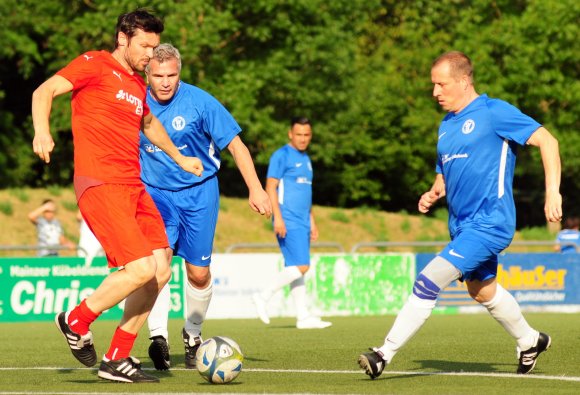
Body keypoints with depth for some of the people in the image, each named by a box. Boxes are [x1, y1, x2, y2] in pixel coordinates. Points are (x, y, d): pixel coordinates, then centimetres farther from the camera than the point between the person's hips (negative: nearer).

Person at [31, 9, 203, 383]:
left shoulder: (138, 84, 20)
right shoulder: (94, 65, -2)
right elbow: (45, 91, -12)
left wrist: (179, 157, 49)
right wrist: (42, 131, -30)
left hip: (133, 186, 8)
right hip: (100, 185, -8)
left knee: (161, 272, 2)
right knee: (141, 270, -18)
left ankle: (118, 359, 11)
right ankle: (77, 321, 5)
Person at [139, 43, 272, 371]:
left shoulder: (199, 102, -13)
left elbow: (235, 144, -9)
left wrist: (256, 189, -13)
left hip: (199, 191, 0)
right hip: (155, 192, 1)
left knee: (199, 273, 2)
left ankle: (193, 335, 25)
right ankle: (159, 336, -24)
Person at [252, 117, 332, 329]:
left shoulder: (306, 159, 20)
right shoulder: (281, 156, -6)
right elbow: (270, 187, -12)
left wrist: (312, 222, 24)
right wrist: (277, 218, -19)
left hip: (302, 223, 8)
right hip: (288, 222, -8)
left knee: (296, 268, 7)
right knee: (301, 266, -15)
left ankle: (303, 317, 6)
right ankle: (264, 296, -7)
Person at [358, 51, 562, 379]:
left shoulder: (493, 112, -10)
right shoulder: (447, 125, 14)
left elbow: (546, 140, -11)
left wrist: (553, 191, -19)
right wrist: (433, 195, 3)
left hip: (489, 222, -9)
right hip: (462, 225, 9)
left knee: (428, 282, -18)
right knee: (483, 291, 23)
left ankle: (385, 354, -17)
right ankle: (530, 341, 45)